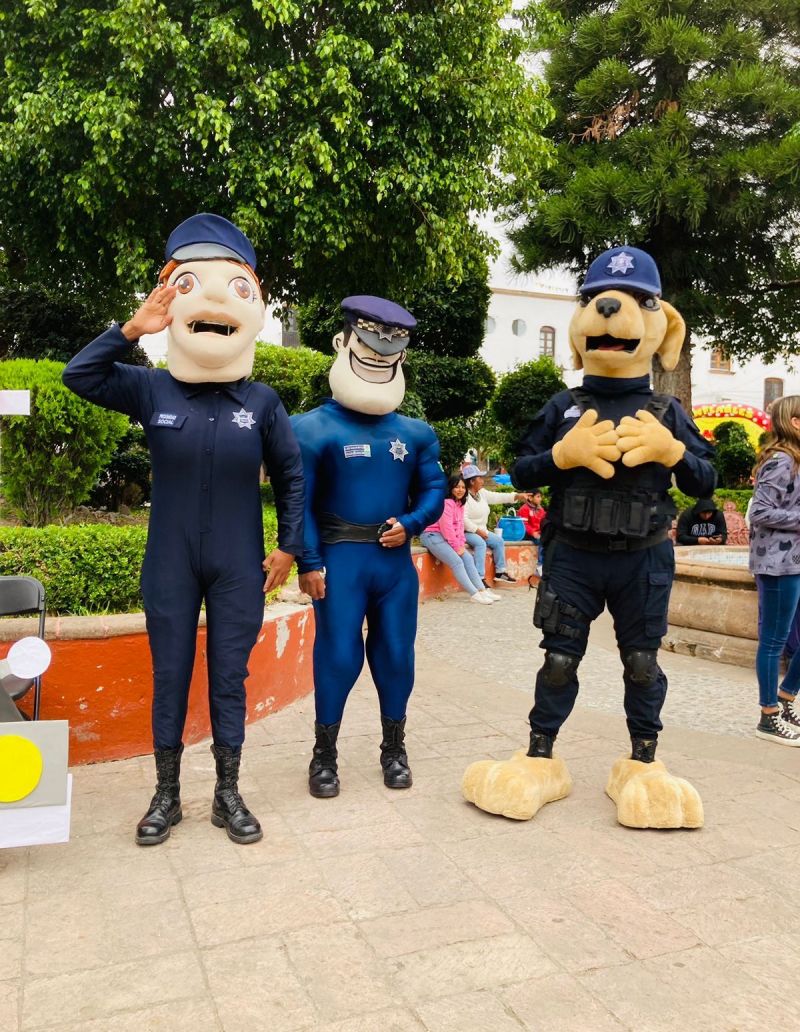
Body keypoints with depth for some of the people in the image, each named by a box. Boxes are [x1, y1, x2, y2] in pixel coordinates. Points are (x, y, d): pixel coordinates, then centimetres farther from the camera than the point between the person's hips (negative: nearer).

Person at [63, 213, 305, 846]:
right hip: (170, 568, 0)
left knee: (230, 679, 9)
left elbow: (291, 475, 5)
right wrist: (131, 330, -16)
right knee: (170, 677, 10)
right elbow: (79, 375, -6)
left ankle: (229, 795, 25)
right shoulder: (152, 391, -3)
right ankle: (167, 795, 27)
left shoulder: (262, 402, -3)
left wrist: (288, 548, 3)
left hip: (238, 570, 0)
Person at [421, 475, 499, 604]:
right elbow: (446, 526, -20)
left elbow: (460, 525, 11)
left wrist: (461, 544, -2)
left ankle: (482, 590, -4)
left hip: (447, 536, 10)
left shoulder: (459, 504, 14)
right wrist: (456, 546, -15)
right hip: (432, 535, -10)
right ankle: (474, 594, -21)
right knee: (457, 562, -19)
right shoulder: (446, 502, -16)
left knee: (468, 558, -3)